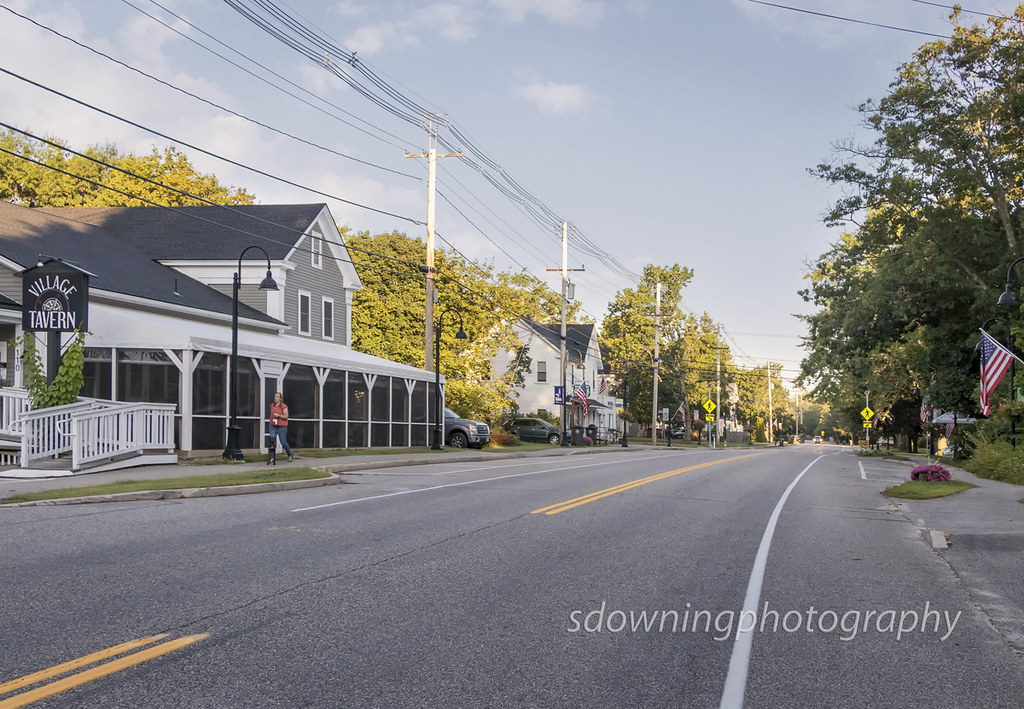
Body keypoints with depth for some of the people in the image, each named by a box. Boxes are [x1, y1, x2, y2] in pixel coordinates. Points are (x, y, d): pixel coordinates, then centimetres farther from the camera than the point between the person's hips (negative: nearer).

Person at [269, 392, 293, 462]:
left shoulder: (284, 406, -6)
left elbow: (286, 416, -9)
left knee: (283, 442, 0)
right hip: (273, 427, 4)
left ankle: (290, 455, 22)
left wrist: (279, 415, -21)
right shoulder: (272, 406, 11)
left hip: (282, 427, -4)